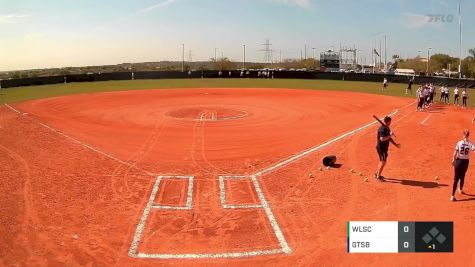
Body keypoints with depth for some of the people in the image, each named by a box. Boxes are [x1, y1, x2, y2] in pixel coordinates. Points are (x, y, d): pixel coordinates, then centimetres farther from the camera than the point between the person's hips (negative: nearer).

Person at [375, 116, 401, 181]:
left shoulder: (387, 128, 9)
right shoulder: (382, 129, -22)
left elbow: (388, 138, 18)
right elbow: (382, 139, -31)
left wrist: (395, 144, 16)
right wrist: (390, 135, -28)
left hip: (384, 147, 10)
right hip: (381, 147, -10)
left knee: (382, 161, 18)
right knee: (383, 161, -8)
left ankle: (377, 174, 31)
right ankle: (378, 176, 0)